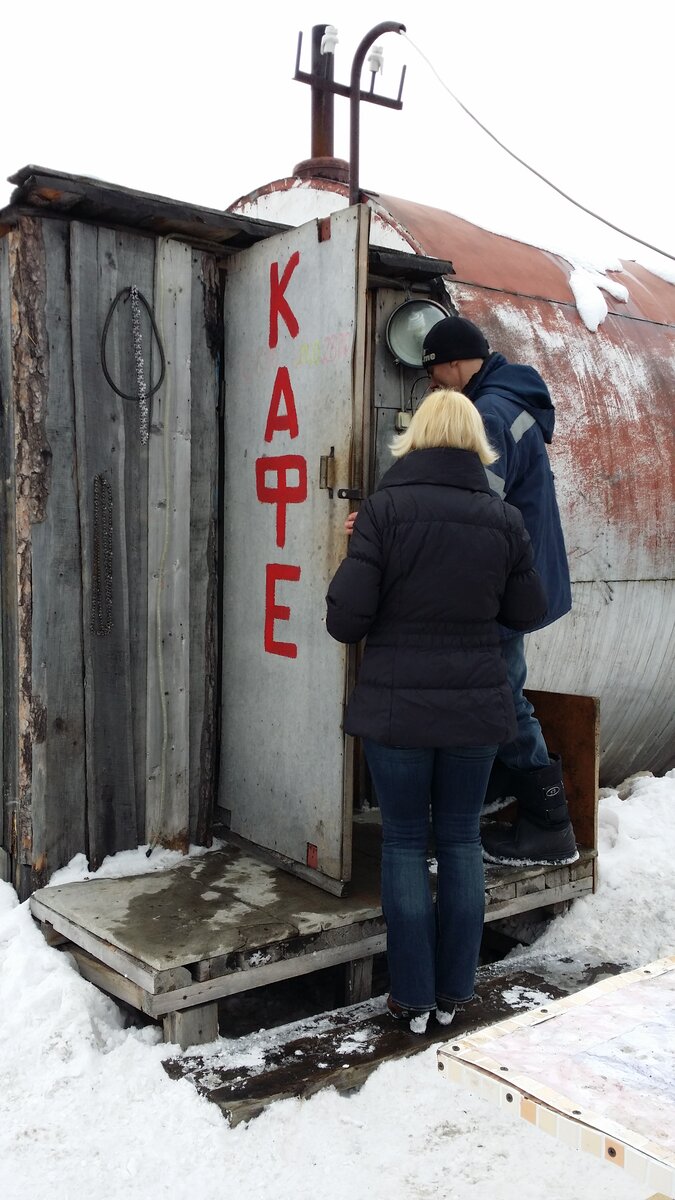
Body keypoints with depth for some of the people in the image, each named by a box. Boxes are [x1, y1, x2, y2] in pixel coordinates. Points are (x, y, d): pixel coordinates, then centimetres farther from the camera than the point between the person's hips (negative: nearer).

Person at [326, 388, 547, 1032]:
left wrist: (356, 555, 3)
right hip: (475, 708, 3)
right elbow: (528, 612, 8)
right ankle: (453, 991, 25)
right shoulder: (503, 519, -1)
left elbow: (344, 620, -15)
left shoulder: (385, 508, -12)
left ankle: (413, 997, 19)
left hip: (396, 707, -2)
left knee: (404, 842, 10)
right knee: (461, 840, 15)